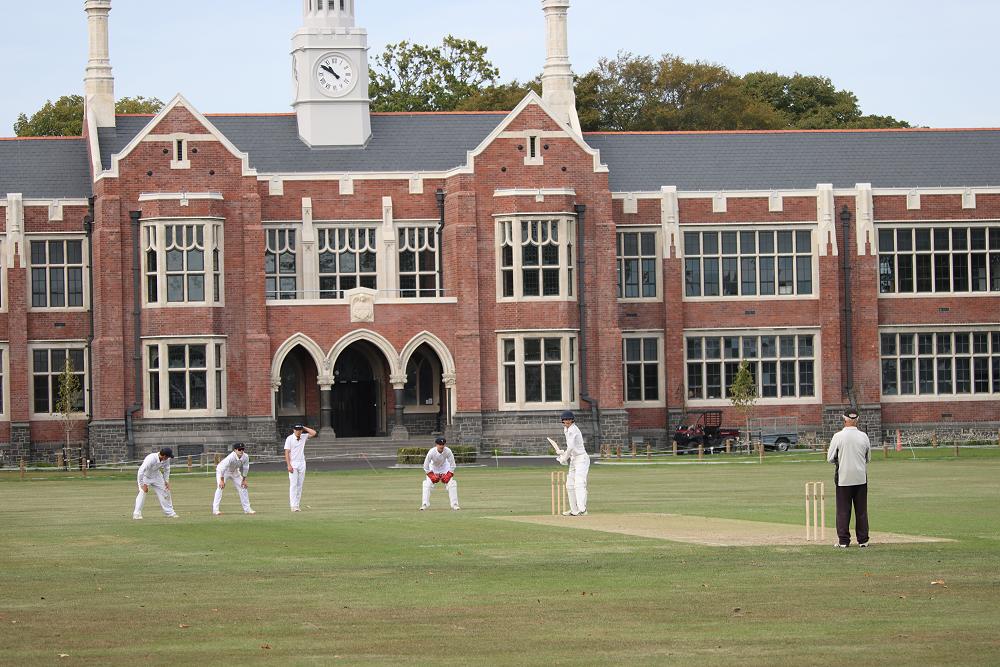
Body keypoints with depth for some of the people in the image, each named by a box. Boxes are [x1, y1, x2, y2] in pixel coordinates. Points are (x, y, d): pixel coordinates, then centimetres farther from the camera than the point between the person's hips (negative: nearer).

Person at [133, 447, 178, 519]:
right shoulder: (151, 459, -39)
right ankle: (137, 513, -19)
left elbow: (166, 469, 2)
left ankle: (170, 512, 21)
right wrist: (143, 485, -36)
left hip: (156, 475, 6)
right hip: (145, 476, -6)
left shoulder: (166, 459, -19)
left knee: (165, 491, 7)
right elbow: (141, 471, -38)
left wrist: (166, 481, -1)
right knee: (142, 492, -22)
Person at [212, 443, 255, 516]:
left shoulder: (245, 457, -21)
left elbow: (245, 468, -6)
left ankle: (247, 509, 14)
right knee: (220, 488, -22)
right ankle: (215, 509, -22)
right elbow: (223, 468, -36)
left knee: (243, 488, 5)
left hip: (235, 471, 6)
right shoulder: (231, 457, -39)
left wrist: (244, 480, -2)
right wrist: (222, 480, -33)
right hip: (221, 470, -6)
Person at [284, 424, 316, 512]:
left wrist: (304, 428, -1)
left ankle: (297, 505, 6)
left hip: (302, 464, 5)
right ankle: (293, 506, -11)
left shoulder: (304, 437, 7)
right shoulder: (289, 439, -6)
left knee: (300, 485, 4)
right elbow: (287, 452, -8)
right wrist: (288, 465, -16)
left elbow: (313, 433, 1)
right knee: (293, 485, -9)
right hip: (293, 464, -5)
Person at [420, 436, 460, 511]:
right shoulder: (431, 452, -33)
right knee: (427, 484, -16)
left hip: (445, 468, 1)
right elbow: (426, 466, -23)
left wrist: (448, 475, -23)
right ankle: (424, 504, -8)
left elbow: (452, 465, -19)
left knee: (452, 484, -10)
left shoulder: (448, 451, -30)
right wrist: (431, 475, -24)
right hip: (433, 469, -1)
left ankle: (454, 504, 0)